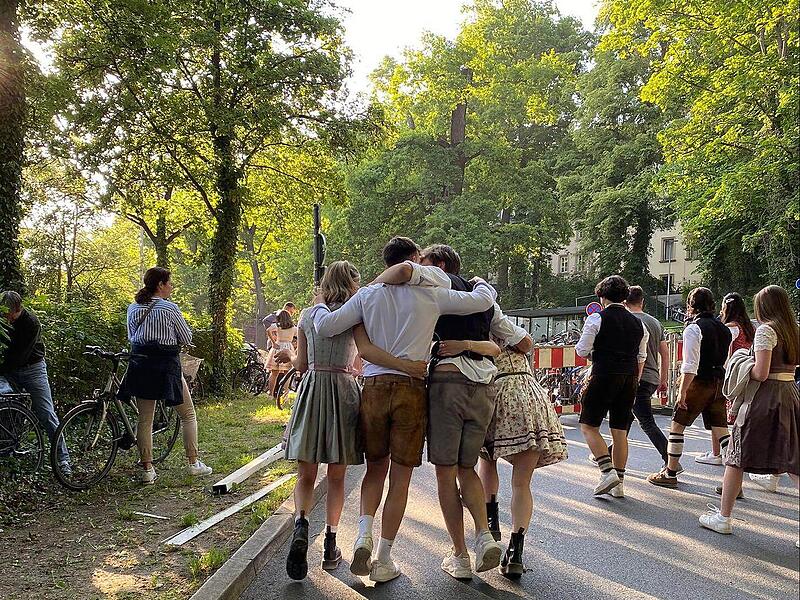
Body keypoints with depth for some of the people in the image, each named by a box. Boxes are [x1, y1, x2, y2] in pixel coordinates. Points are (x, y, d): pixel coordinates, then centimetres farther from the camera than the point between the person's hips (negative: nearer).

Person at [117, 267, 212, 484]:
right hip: (166, 366, -5)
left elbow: (131, 336, 17)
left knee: (145, 419, 10)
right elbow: (187, 339, -3)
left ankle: (147, 469, 11)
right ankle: (193, 463, 12)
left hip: (140, 363, 5)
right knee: (188, 414, 10)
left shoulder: (133, 308, 7)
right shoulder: (169, 308, -10)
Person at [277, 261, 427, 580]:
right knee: (336, 475, 10)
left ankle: (300, 522, -20)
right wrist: (406, 366, -23)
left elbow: (302, 364, 11)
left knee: (306, 475, 7)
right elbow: (366, 350, -19)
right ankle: (330, 544, 9)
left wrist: (289, 355, 32)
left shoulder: (308, 315, 9)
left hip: (311, 390, 2)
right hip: (343, 392, -1)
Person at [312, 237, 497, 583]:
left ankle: (364, 534, -1)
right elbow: (484, 301, 3)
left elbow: (326, 327, 1)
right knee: (400, 478, 8)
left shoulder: (368, 295, 5)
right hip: (411, 390, -2)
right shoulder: (430, 295, 0)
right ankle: (383, 560, 13)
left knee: (376, 468, 20)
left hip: (374, 387, 2)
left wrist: (319, 306, 22)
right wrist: (480, 281, 25)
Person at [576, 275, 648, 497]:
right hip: (629, 379, 6)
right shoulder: (638, 323, 12)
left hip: (604, 377, -6)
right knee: (620, 431, 11)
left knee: (588, 425, 5)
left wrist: (586, 335, 14)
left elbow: (582, 351, -5)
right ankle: (618, 484, 15)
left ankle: (608, 472, -8)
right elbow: (641, 358, 16)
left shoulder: (596, 319, -6)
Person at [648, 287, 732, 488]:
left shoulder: (693, 328, -12)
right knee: (721, 430, 8)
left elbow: (690, 365, -18)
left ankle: (670, 473, 12)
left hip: (700, 383, -7)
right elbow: (727, 361, 15)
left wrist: (682, 391, -15)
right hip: (719, 383, 7)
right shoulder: (724, 329, 11)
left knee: (677, 425, 6)